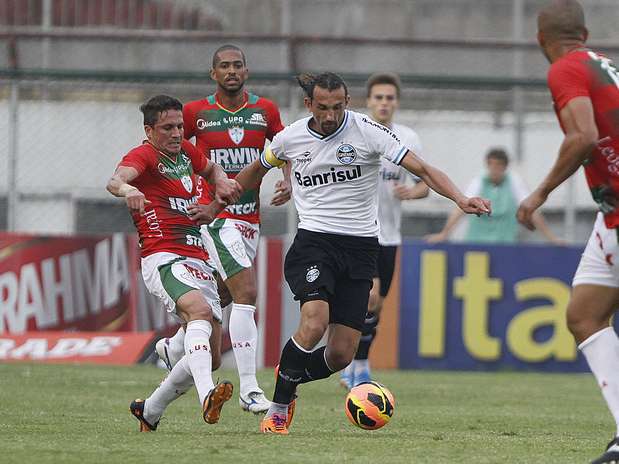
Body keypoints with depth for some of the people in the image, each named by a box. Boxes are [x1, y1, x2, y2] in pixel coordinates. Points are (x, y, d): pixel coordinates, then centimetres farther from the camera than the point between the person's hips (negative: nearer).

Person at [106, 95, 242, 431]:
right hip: (164, 260, -8)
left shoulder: (185, 151, 18)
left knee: (211, 358, 6)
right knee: (200, 310, -37)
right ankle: (207, 396, -56)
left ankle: (149, 410, 24)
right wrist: (126, 188, -52)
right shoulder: (144, 155, -5)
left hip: (198, 263, 8)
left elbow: (210, 169, 41)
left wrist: (221, 180, 17)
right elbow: (116, 179, -27)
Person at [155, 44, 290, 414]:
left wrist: (288, 181, -1)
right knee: (247, 293, -18)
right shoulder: (197, 113, -4)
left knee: (223, 296, 17)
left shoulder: (265, 110, 5)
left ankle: (174, 348, 44)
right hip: (214, 214, -5)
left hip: (250, 217, 5)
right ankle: (249, 388, -18)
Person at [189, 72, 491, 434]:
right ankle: (278, 408, -9)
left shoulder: (368, 131, -6)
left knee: (341, 355, -5)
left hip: (360, 248, 1)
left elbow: (421, 169, -10)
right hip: (314, 240, 0)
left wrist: (460, 199, -26)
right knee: (314, 323, -27)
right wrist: (215, 208, 32)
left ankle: (289, 380, 27)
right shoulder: (289, 139, 2)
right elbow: (254, 173, 23)